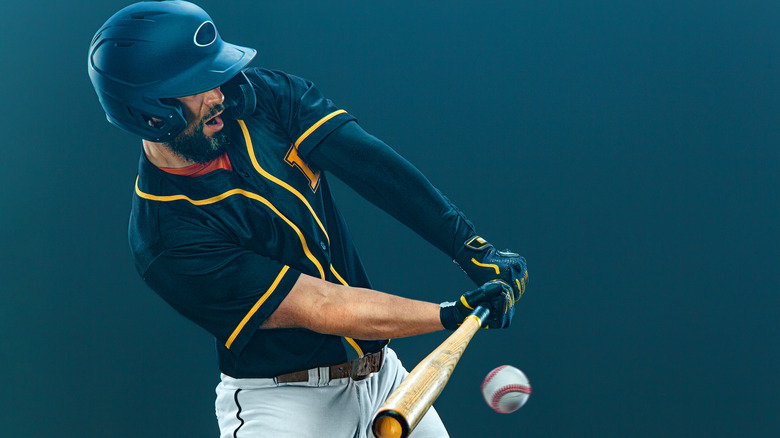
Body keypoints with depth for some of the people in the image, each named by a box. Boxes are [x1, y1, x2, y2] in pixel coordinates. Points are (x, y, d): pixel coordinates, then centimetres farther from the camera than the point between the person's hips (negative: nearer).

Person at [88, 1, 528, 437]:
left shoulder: (258, 97, -3)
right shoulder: (168, 241, -20)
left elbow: (371, 164, -12)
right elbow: (318, 308, -22)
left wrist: (473, 248, -22)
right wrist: (454, 314, -25)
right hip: (282, 402, -6)